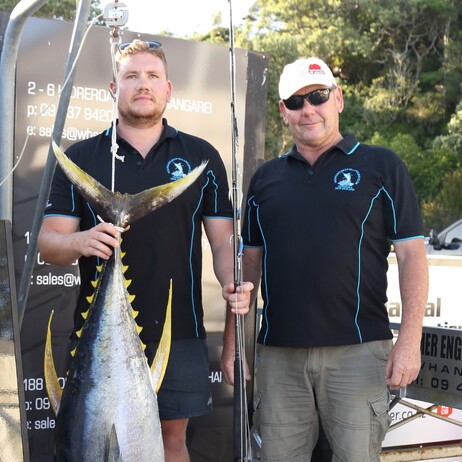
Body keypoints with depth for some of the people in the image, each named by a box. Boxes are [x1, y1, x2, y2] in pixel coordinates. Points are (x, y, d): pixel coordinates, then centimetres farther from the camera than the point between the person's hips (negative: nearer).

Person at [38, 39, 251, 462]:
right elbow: (48, 243, 2)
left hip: (179, 332, 1)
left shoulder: (202, 157, 8)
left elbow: (223, 239, 6)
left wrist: (232, 285, -14)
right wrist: (78, 242, -20)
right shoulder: (80, 158, 6)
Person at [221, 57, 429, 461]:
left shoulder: (381, 166, 3)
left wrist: (410, 340, -11)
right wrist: (231, 343, 9)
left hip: (358, 349, -3)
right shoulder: (266, 178, 13)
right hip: (278, 352, 3)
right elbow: (249, 264, 15)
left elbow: (412, 254, -2)